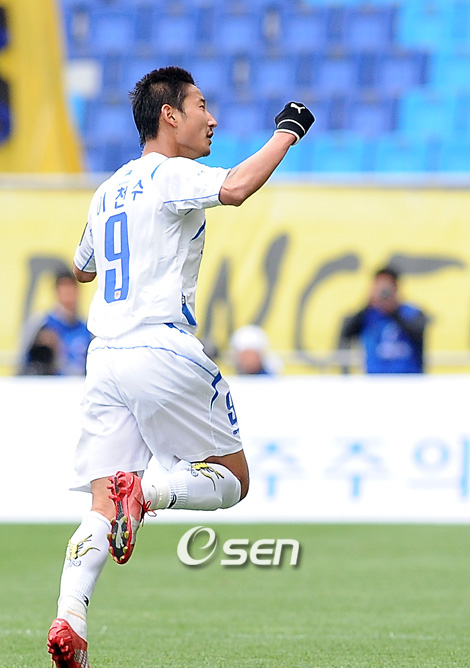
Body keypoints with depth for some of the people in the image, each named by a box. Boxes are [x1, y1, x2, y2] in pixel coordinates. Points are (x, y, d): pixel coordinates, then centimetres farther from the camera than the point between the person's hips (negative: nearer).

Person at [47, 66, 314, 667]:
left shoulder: (107, 192, 21)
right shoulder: (170, 175, -3)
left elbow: (82, 268, 37)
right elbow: (234, 188, -24)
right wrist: (286, 131, -11)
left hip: (103, 361, 7)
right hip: (163, 352, -7)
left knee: (101, 510, -1)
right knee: (231, 480, 6)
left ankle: (68, 620, -22)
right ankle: (147, 491, -21)